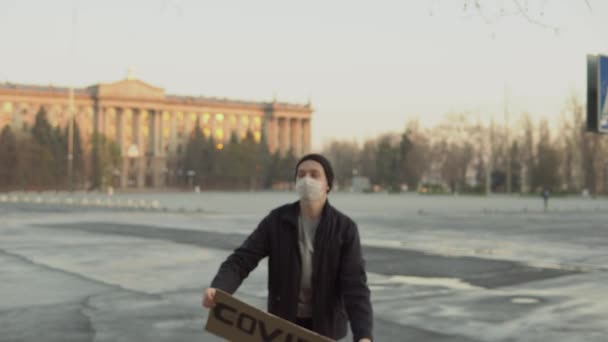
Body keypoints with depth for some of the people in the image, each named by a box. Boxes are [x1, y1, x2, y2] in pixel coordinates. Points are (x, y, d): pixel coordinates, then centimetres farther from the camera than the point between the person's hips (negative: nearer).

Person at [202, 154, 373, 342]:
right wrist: (216, 290, -38)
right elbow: (241, 260, -16)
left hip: (324, 326, -1)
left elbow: (355, 286, -23)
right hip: (285, 322, 1)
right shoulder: (276, 220, -10)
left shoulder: (345, 229, -16)